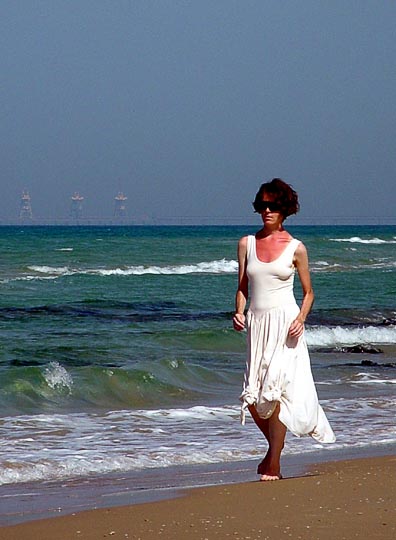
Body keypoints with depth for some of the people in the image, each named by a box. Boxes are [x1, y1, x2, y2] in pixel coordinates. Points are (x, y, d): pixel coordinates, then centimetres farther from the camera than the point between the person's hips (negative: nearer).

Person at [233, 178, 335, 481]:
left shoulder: (296, 248, 1)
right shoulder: (247, 244, 9)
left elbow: (308, 292, 7)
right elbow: (243, 287, 12)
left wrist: (301, 319, -10)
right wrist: (239, 312, -6)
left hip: (285, 323, -3)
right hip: (257, 324, 3)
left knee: (274, 390, -10)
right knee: (252, 399, 0)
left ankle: (273, 464, -3)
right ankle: (275, 445, 27)